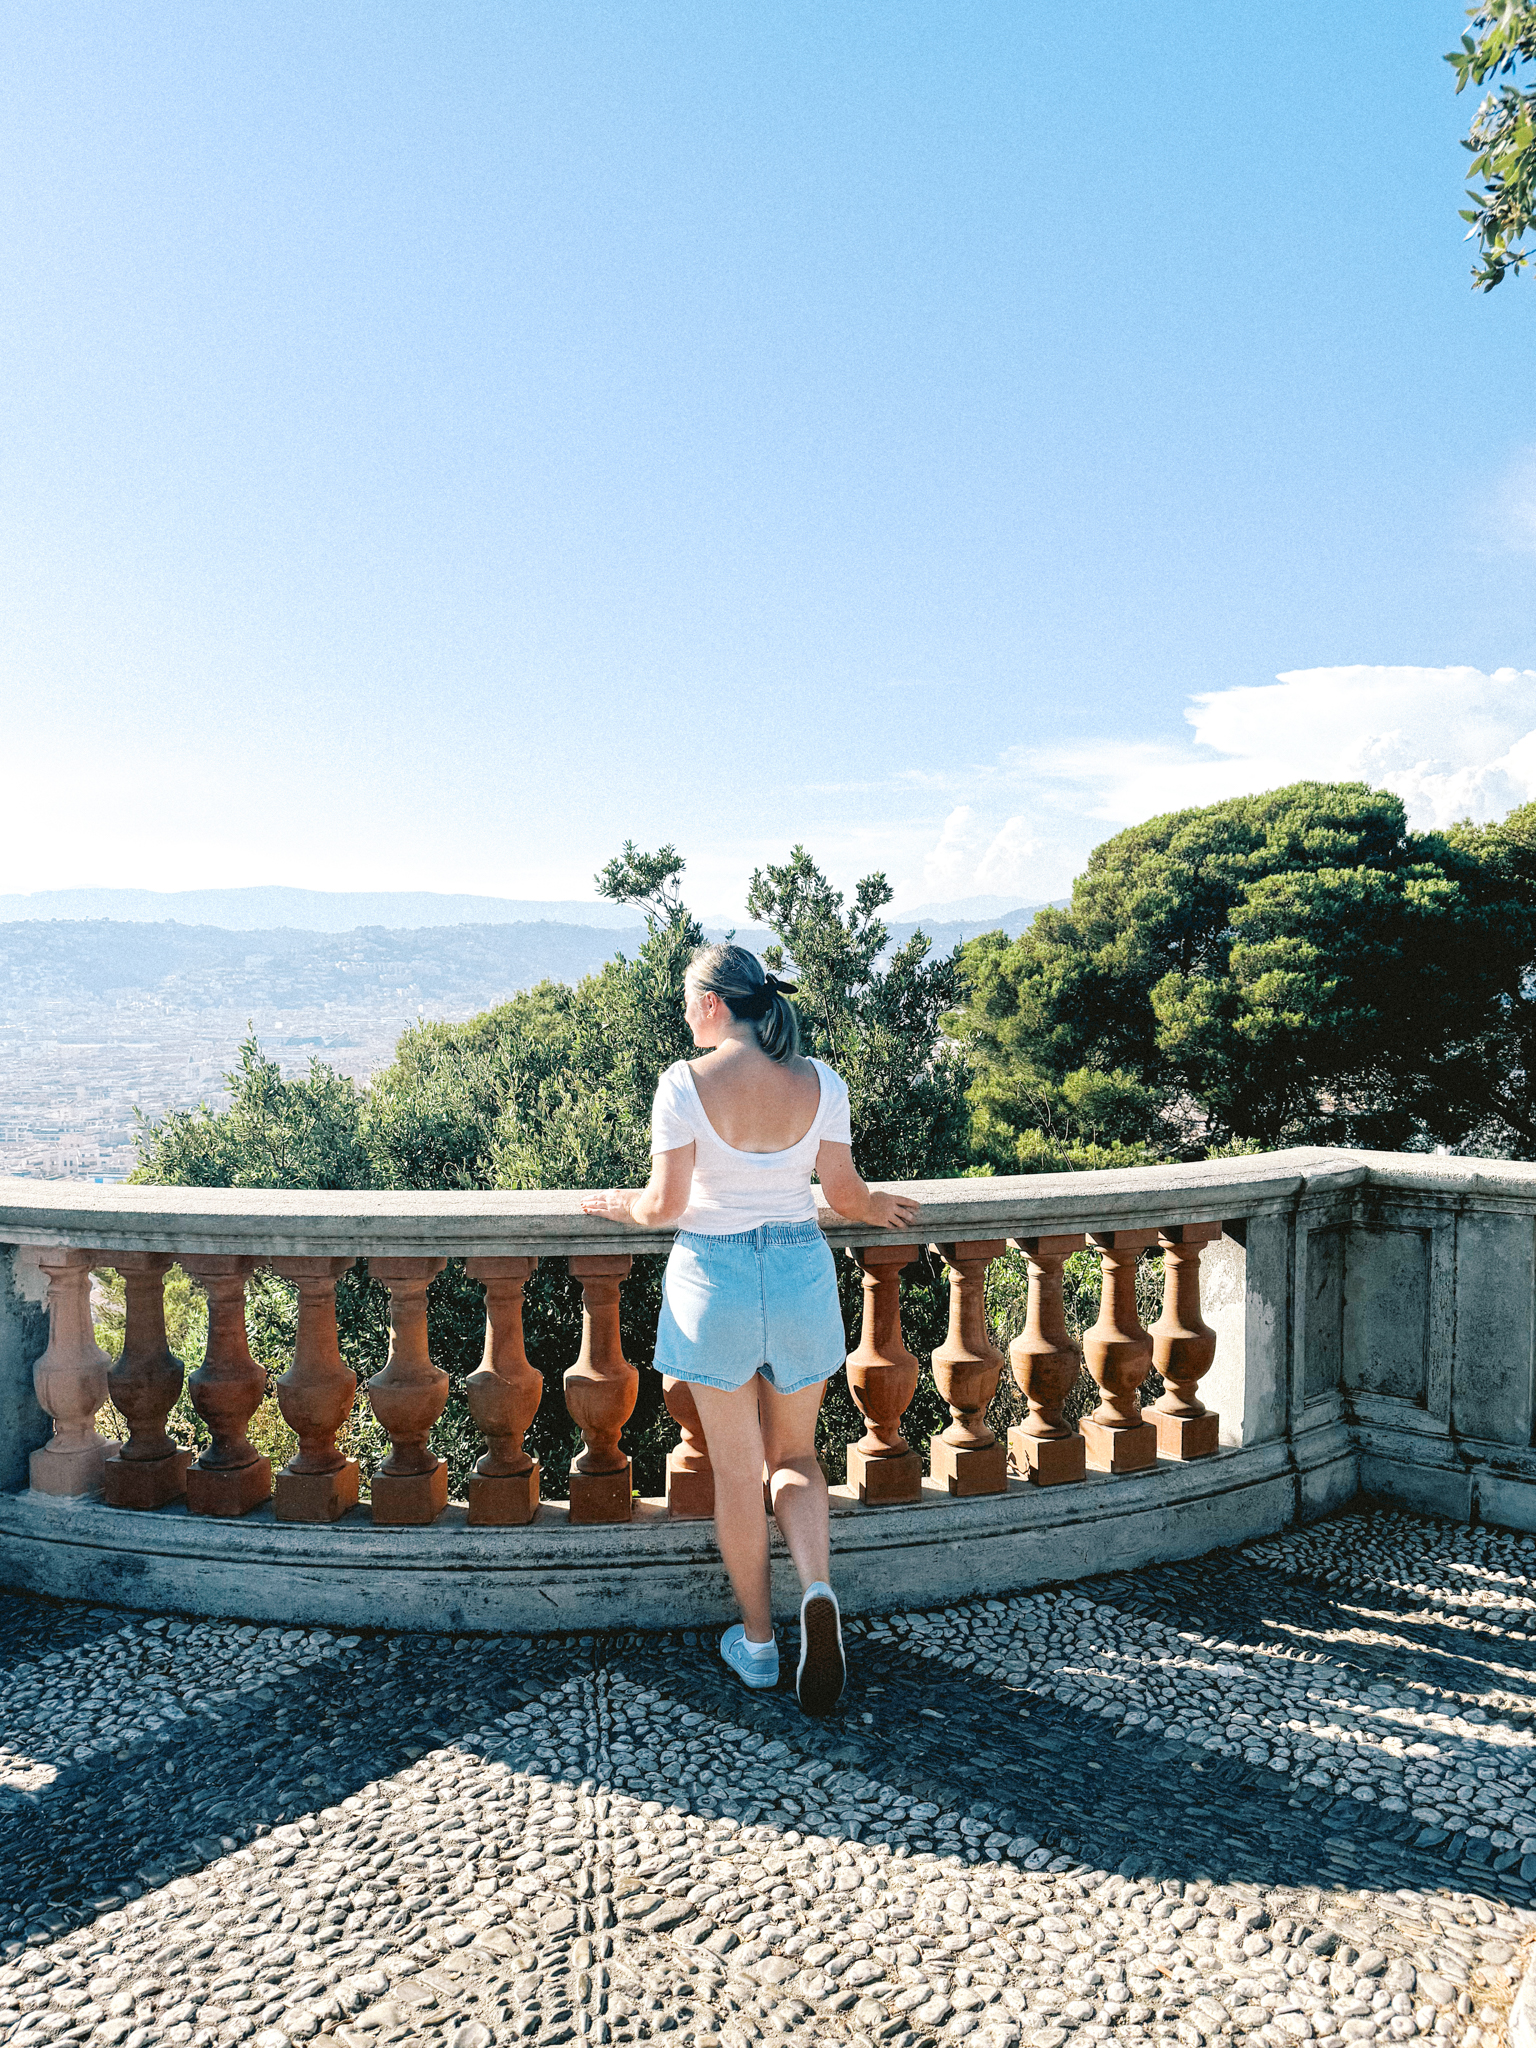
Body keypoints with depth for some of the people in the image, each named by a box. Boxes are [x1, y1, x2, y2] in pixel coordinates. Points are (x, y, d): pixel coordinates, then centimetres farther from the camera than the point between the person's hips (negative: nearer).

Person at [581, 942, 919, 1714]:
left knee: (736, 1470, 12)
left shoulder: (686, 1083, -13)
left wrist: (616, 1204, 9)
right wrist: (877, 1207, 23)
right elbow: (845, 1195, 1)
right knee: (795, 1453, 20)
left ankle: (756, 1640, 25)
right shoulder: (819, 1081, -4)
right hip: (801, 1272, 3)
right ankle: (818, 1591, -4)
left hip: (714, 1277, -2)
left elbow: (665, 1204, -12)